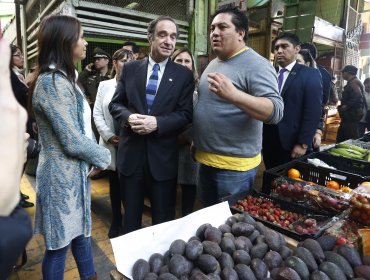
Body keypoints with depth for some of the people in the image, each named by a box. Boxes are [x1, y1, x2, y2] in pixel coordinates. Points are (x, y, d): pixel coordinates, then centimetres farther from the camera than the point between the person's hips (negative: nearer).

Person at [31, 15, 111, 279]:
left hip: (75, 171, 10)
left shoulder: (63, 78, 10)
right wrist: (104, 157, -7)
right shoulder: (53, 82, -21)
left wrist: (96, 155, 2)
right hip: (63, 175, -10)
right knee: (60, 242, 9)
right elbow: (73, 141, -22)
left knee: (80, 229, 23)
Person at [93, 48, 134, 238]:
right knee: (114, 183, 13)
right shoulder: (104, 85, 9)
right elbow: (97, 114, 4)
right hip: (111, 144, 3)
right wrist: (109, 136, -8)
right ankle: (116, 221, 30)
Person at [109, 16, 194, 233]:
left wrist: (157, 123, -21)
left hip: (163, 155, -1)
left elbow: (186, 115, -6)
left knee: (163, 217, 15)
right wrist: (129, 117, -16)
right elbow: (115, 104, 6)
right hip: (131, 153, 2)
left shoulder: (184, 75, -1)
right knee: (131, 214, 19)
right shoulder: (130, 69, 5)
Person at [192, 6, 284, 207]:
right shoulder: (212, 64, 12)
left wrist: (232, 94, -38)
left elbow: (276, 111, -24)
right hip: (206, 159, 8)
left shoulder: (256, 65, -14)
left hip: (234, 164, -7)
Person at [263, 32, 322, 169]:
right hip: (269, 144, 4)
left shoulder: (310, 74, -2)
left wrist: (303, 144, -15)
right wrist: (261, 139, -1)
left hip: (293, 145, -3)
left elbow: (313, 112, -9)